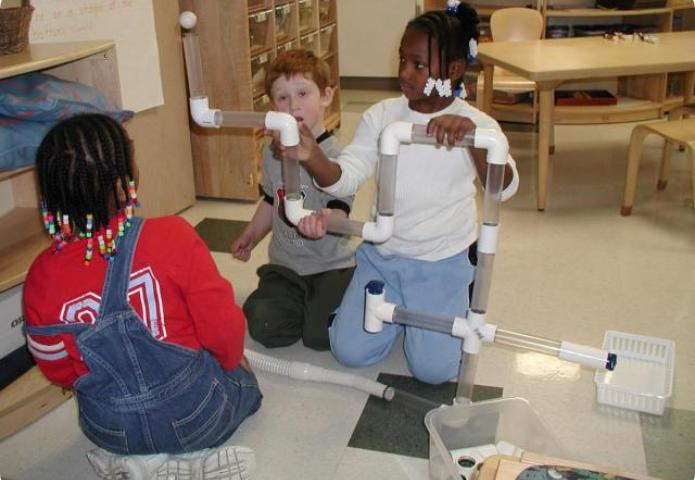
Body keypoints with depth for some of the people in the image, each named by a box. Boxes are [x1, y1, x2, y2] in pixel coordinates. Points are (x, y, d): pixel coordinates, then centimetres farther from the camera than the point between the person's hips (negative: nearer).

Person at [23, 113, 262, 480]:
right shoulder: (171, 236, -26)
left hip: (110, 431, 4)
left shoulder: (42, 276, -14)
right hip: (193, 415, -3)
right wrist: (232, 361, 7)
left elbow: (59, 372, 0)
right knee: (243, 383, 31)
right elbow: (225, 333, -17)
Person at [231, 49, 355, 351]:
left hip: (330, 266, -5)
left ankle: (322, 303, 15)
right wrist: (250, 236, 26)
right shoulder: (272, 152, 4)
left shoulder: (334, 156, -17)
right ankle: (303, 304, 18)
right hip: (285, 265, 5)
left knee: (320, 336, -18)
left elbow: (339, 211, -27)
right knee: (264, 328, -12)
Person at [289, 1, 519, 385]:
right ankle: (399, 308, 30)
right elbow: (345, 179, -12)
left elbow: (504, 188, -30)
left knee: (434, 368, -5)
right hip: (381, 256, 3)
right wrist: (311, 157, -34)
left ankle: (460, 303, 25)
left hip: (442, 264, -3)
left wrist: (471, 135, -49)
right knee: (349, 352, 1)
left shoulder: (477, 124, -13)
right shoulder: (381, 115, -5)